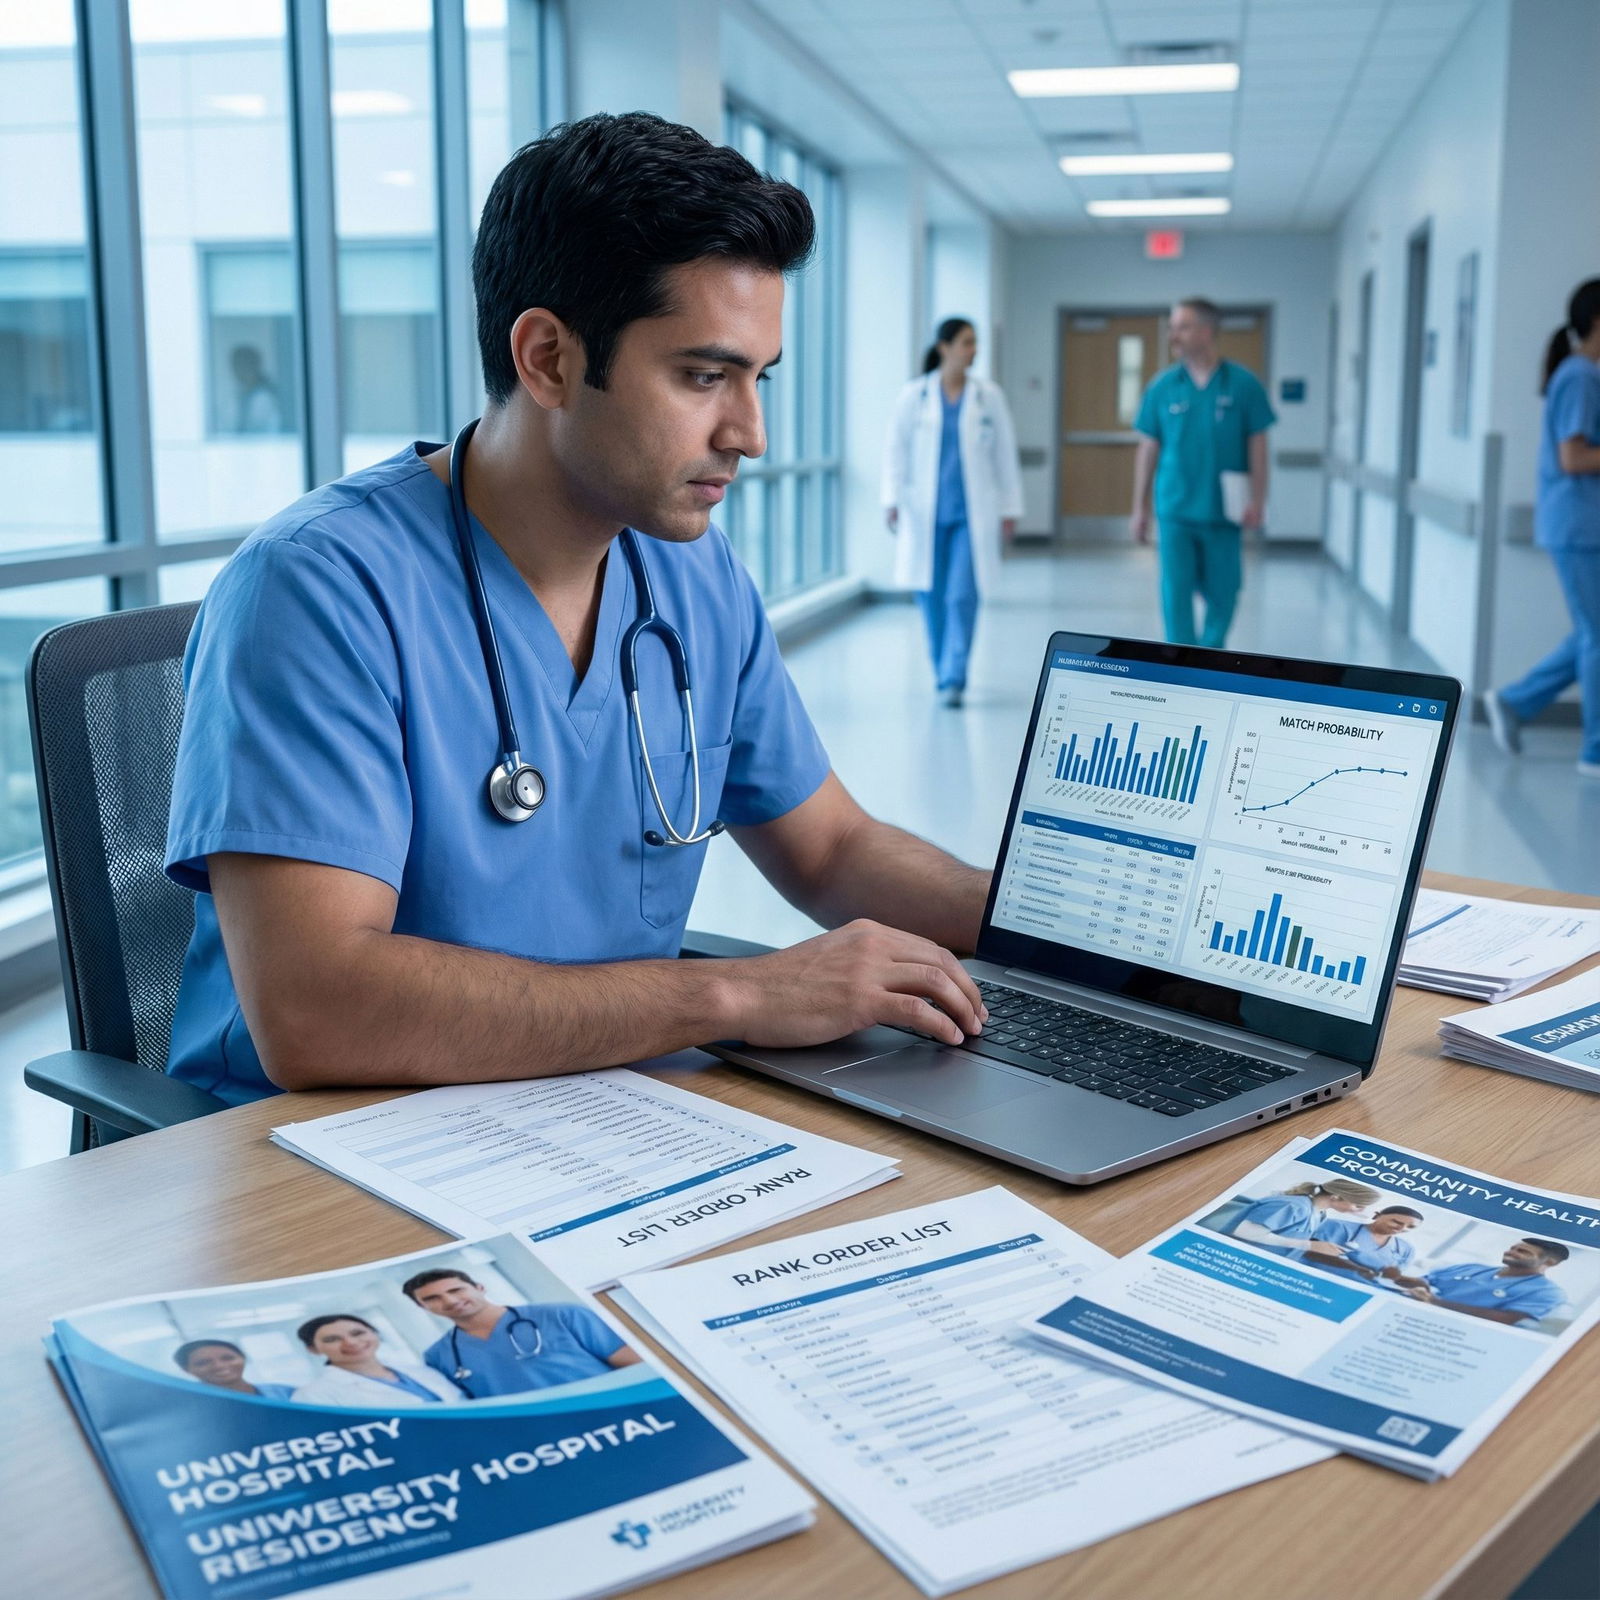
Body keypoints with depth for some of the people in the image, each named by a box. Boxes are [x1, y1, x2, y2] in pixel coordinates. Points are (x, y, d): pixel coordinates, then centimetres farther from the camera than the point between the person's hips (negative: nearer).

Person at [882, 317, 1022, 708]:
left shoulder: (989, 396, 2)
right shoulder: (914, 395, 1)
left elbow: (1005, 454, 6)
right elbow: (896, 450, 2)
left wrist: (1009, 508, 5)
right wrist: (893, 500, -8)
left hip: (972, 513, -1)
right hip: (925, 513, 1)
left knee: (963, 596, -11)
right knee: (931, 596, 7)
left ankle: (954, 679, -8)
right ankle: (942, 670, 26)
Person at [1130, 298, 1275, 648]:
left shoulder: (1243, 384, -3)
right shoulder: (1163, 386, 2)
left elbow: (1258, 445, 1)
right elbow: (1148, 448, 6)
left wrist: (1257, 500, -5)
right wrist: (1139, 508, 6)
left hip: (1223, 511, 0)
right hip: (1175, 511, 1)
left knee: (1222, 593, 9)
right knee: (1176, 593, -2)